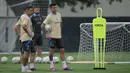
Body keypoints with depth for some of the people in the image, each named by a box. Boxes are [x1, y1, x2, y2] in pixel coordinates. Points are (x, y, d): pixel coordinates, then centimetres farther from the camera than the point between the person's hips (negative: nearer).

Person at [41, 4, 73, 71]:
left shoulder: (59, 15, 10)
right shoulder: (49, 16, -11)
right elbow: (42, 26, -16)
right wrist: (47, 33, -26)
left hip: (58, 36, 7)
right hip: (52, 36, -7)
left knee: (62, 50, 4)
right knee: (52, 50, -3)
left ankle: (64, 66, 6)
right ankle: (51, 66, 6)